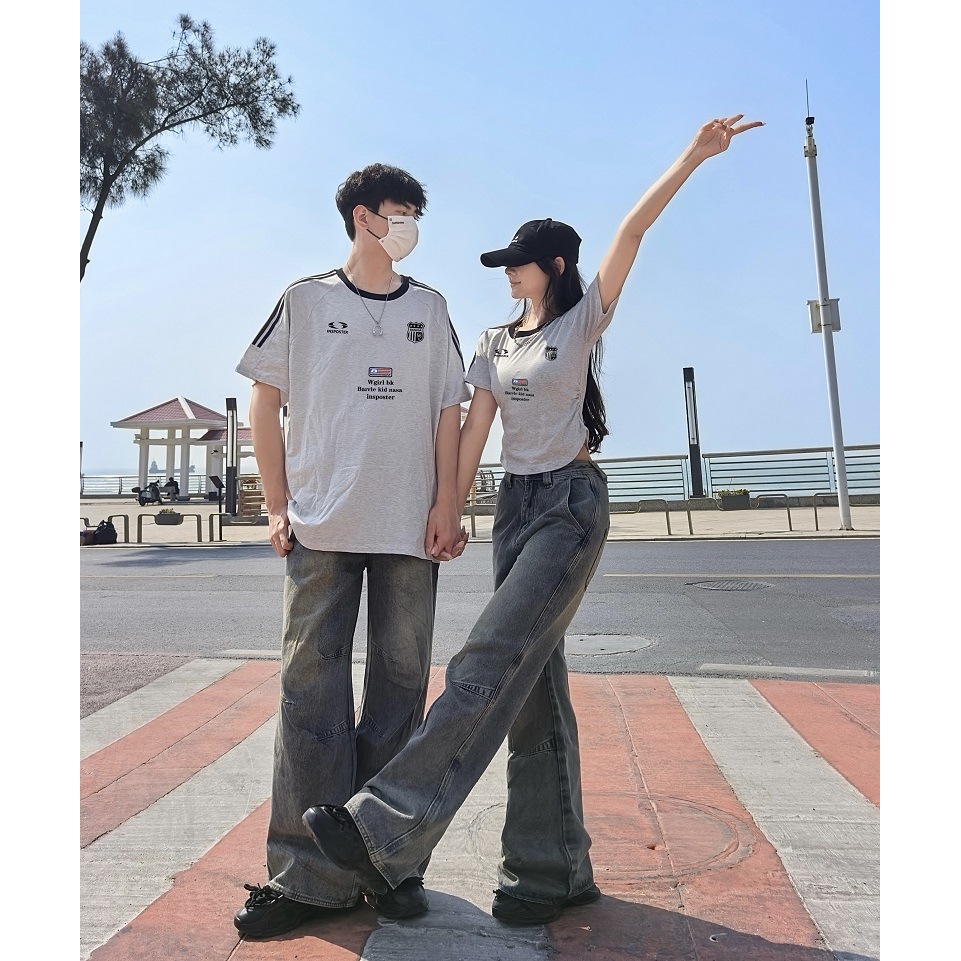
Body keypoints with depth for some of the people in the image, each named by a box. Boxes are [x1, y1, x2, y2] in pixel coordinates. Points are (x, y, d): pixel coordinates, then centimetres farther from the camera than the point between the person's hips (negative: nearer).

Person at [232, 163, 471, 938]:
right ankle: (310, 875, 10)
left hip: (411, 528, 2)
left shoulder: (430, 308, 15)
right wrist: (277, 505, 0)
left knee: (400, 686, 5)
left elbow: (448, 410, 10)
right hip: (320, 526, -1)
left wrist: (447, 504, -2)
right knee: (312, 686, -2)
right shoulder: (305, 299, 10)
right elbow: (266, 402, 8)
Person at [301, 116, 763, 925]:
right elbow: (473, 433, 11)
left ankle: (388, 831, -18)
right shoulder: (496, 343, 16)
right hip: (514, 507, 6)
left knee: (493, 661, -19)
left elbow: (634, 230, -7)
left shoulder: (585, 320, 4)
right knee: (534, 684, 4)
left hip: (573, 502, -6)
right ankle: (555, 871, 14)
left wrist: (696, 154, -16)